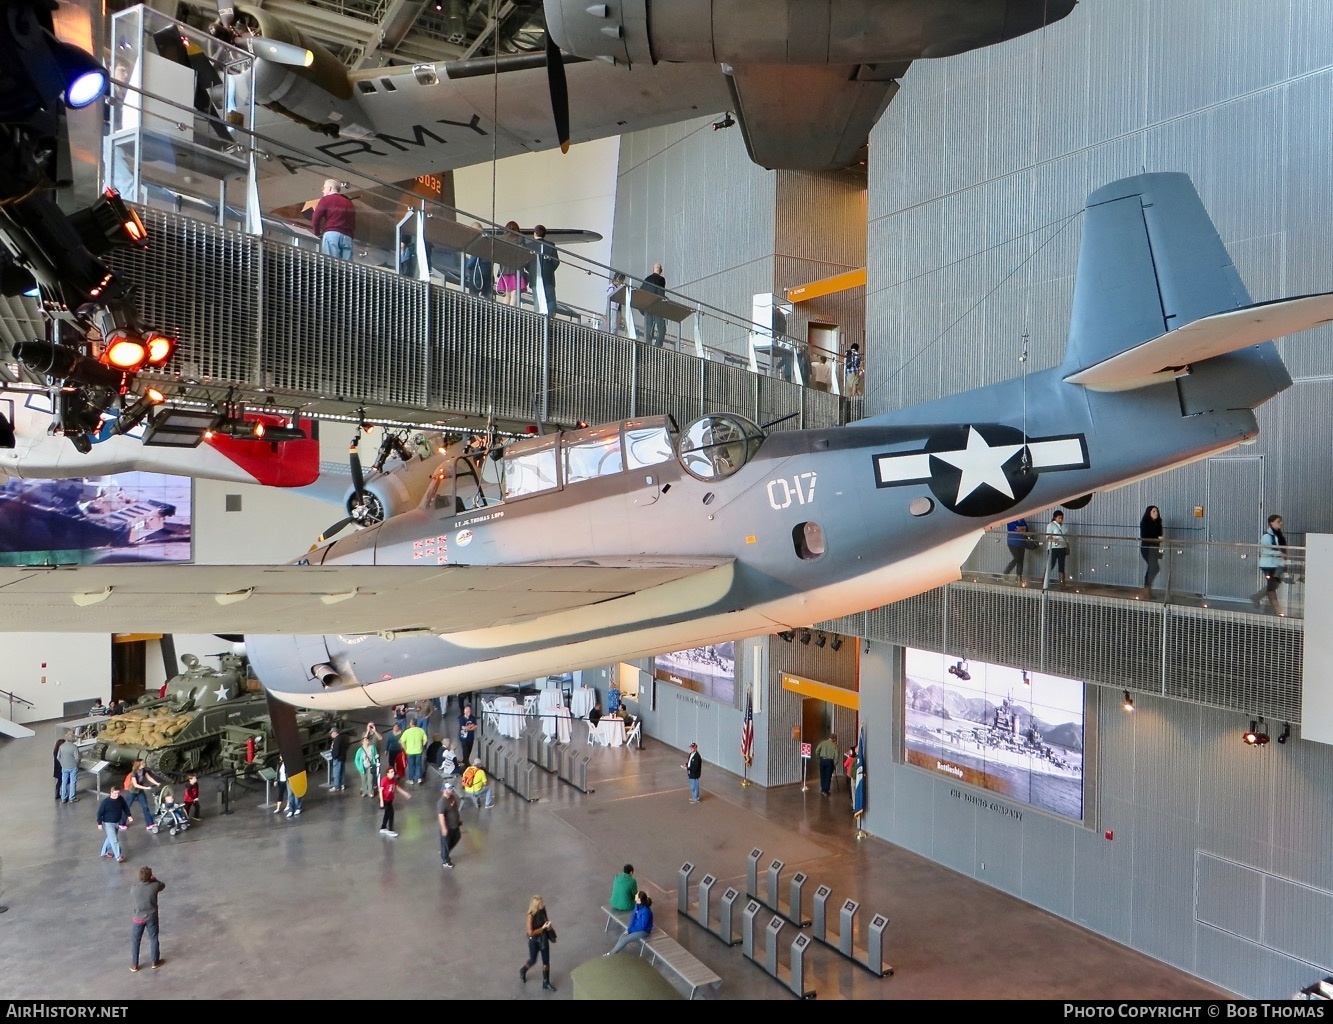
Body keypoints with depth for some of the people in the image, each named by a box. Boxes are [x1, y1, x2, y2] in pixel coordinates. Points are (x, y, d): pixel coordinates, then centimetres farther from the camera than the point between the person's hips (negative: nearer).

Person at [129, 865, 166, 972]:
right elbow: (163, 885, 3)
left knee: (135, 941, 19)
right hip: (152, 917, 0)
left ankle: (134, 965, 29)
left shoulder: (133, 890, -20)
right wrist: (154, 880, 10)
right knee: (153, 939, 18)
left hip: (139, 918, 0)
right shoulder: (154, 886, -21)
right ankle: (155, 962, 31)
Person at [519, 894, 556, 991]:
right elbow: (530, 932, -28)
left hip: (544, 939, 5)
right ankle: (523, 971, 50)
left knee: (546, 961, 13)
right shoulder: (531, 916, -29)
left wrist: (549, 927, -9)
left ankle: (546, 983, 31)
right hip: (534, 940, -5)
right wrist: (543, 928, -31)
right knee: (533, 960, 17)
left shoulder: (543, 910, -11)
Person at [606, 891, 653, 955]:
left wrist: (630, 930, -18)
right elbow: (633, 917, 2)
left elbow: (642, 926, -25)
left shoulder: (645, 911, -32)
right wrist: (629, 928, -12)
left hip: (643, 931, -7)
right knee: (623, 936, -13)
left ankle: (612, 953, -3)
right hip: (636, 926, 7)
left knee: (625, 939, -16)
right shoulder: (637, 904, -8)